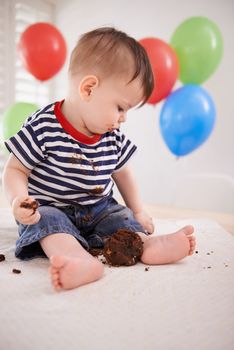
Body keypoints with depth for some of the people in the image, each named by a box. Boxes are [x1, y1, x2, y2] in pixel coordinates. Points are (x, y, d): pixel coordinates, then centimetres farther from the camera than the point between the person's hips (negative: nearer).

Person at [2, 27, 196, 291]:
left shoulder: (113, 137, -1)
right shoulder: (42, 128, -17)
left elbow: (121, 173, 12)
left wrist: (138, 211, 12)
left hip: (99, 208, 5)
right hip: (50, 208, -4)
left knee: (123, 216, -16)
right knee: (48, 220, -32)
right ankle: (84, 261, -54)